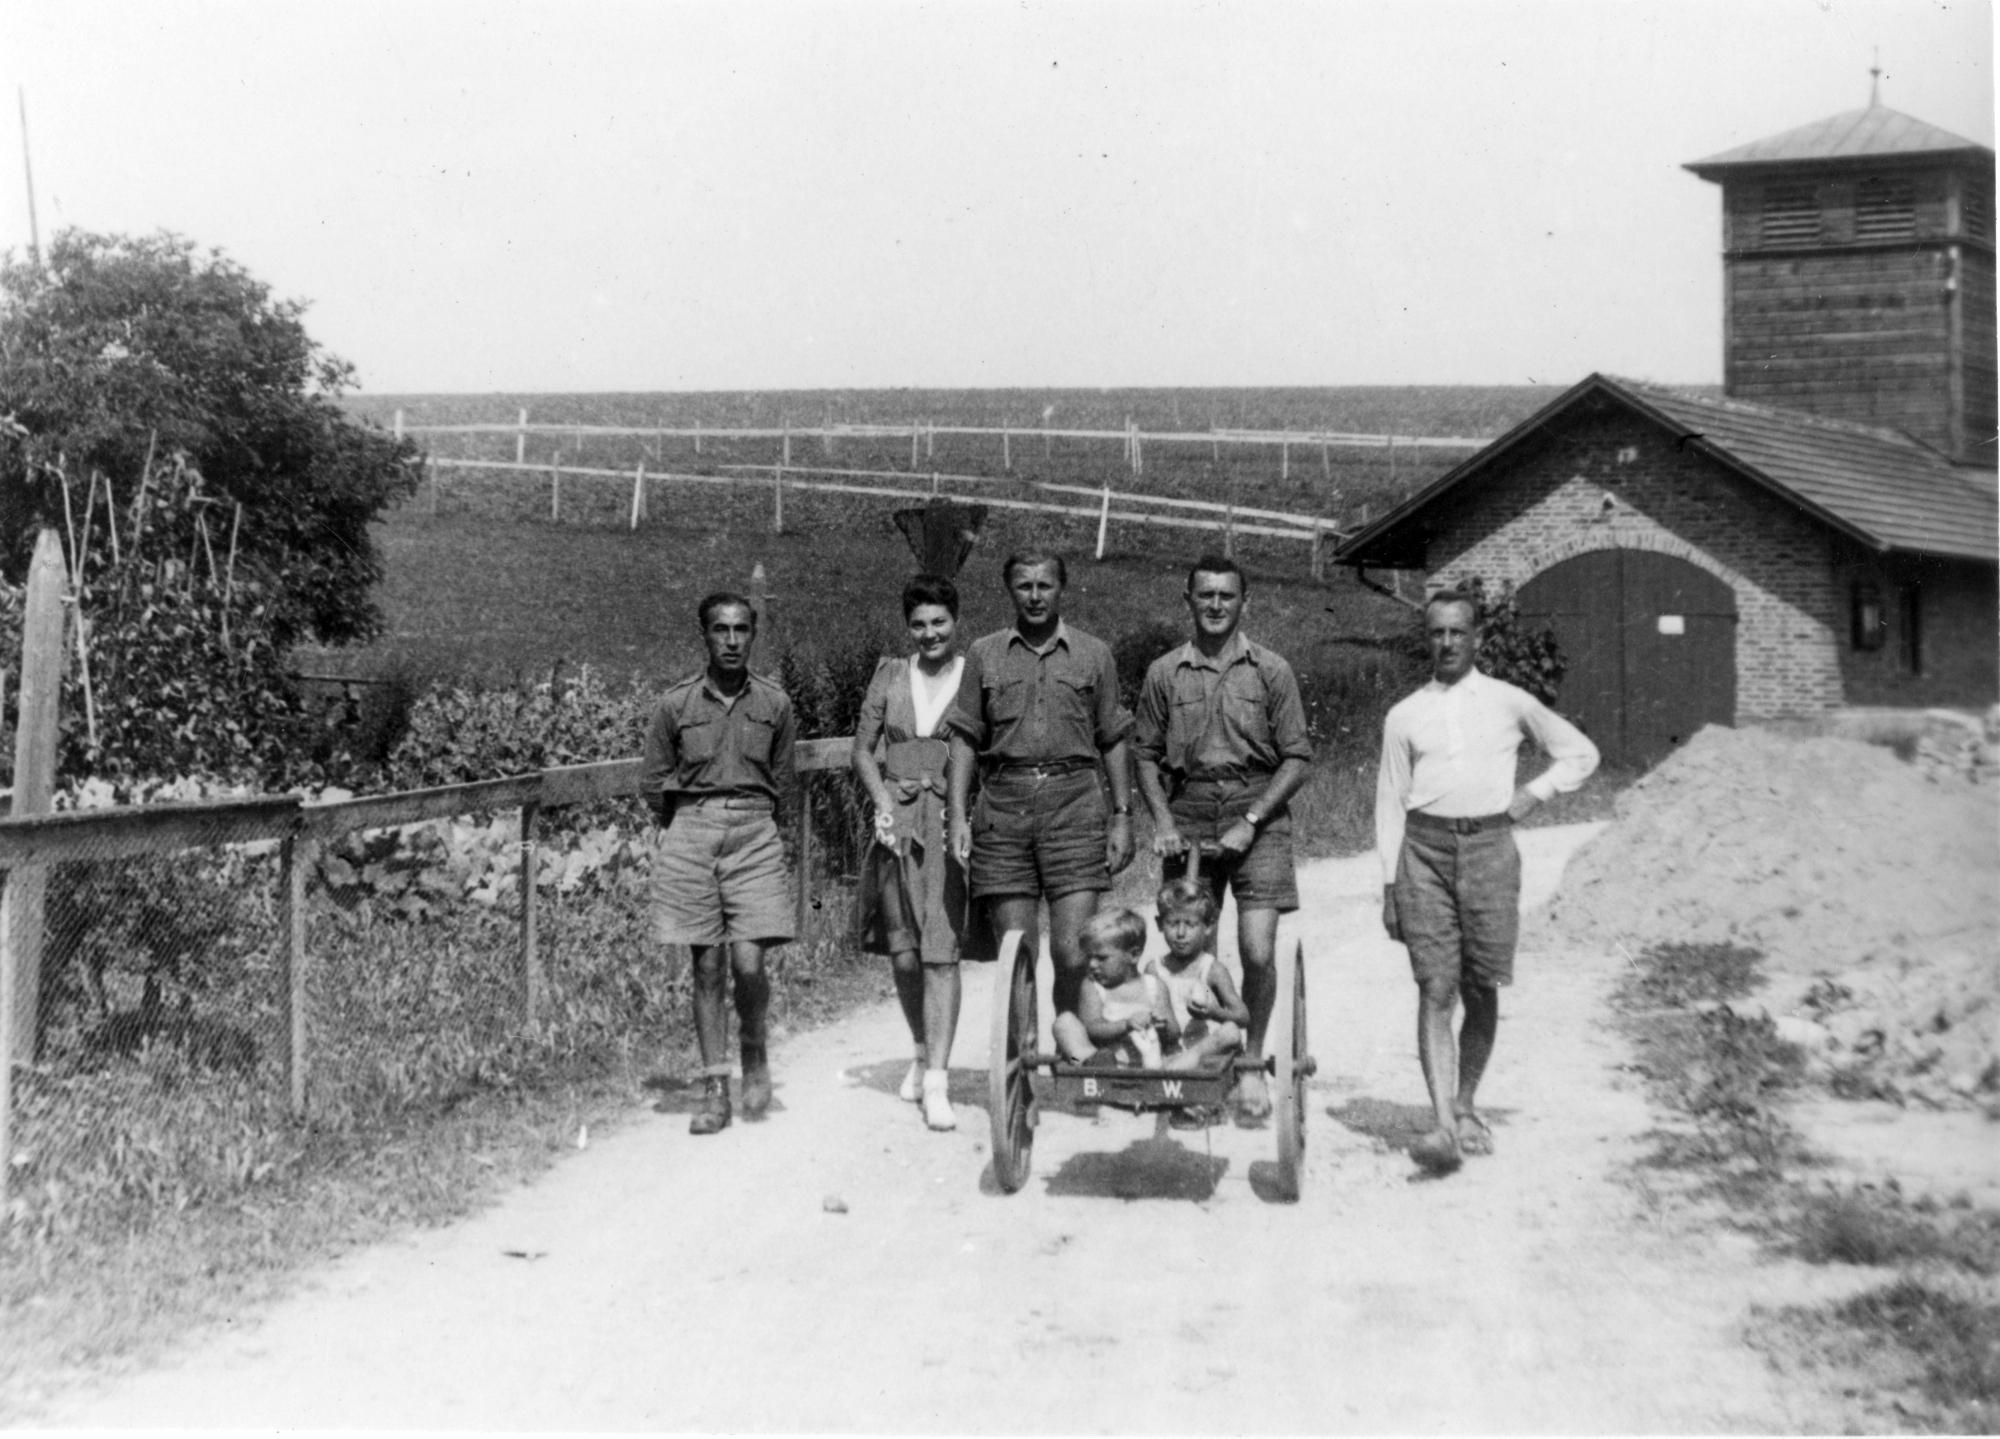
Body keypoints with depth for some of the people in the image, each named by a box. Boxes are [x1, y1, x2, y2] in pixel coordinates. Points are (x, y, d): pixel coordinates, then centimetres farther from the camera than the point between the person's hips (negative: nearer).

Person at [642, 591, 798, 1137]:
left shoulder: (774, 703, 4)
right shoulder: (675, 704, 2)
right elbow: (654, 785, 9)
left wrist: (747, 817, 10)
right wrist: (695, 822, 11)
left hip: (754, 836, 0)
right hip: (691, 834, 0)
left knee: (748, 963, -10)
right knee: (707, 966, 1)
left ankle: (755, 1050, 20)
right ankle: (714, 1092, 9)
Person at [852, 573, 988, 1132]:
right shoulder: (890, 676, 10)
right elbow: (863, 749, 11)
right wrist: (883, 803, -3)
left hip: (954, 821, -3)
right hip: (898, 824, 3)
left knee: (941, 953, -10)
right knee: (903, 955, 7)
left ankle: (936, 1083, -9)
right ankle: (922, 1053, 32)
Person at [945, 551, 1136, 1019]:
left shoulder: (1094, 654, 11)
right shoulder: (984, 654, 11)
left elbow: (1113, 743, 13)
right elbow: (964, 739, 10)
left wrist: (1122, 817, 7)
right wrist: (958, 814, 0)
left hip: (1074, 804, -1)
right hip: (1003, 806, 1)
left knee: (1072, 950, -7)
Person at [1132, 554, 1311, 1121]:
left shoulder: (1271, 671, 0)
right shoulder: (1164, 673, 5)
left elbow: (1296, 758, 0)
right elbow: (1146, 754, 12)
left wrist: (1250, 821, -10)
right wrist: (1162, 820, -2)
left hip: (1258, 816, -2)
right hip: (1189, 816, 2)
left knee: (1258, 950, -10)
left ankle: (1251, 1063, 11)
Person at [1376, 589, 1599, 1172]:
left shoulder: (1509, 702, 10)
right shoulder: (1404, 715, 11)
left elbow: (1581, 752, 19)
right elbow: (1390, 801, 12)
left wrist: (1533, 793, 5)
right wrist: (1390, 883, 6)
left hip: (1489, 846, 0)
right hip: (1425, 847, 0)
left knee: (1481, 989, 3)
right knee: (1435, 988, -9)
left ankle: (1466, 1107, 20)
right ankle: (1443, 1124, -14)